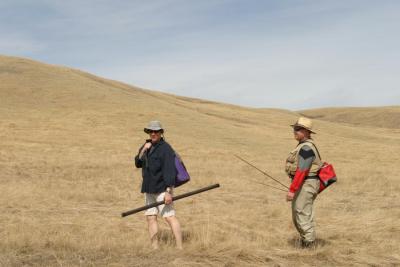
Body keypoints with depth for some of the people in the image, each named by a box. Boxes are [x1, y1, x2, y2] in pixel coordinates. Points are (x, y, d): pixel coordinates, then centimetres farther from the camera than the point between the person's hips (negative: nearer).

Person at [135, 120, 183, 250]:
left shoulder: (165, 148, -13)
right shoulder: (147, 146, 12)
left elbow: (169, 171, -18)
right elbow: (138, 164, 6)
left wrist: (168, 192, -24)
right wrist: (143, 150, -11)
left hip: (162, 189, -8)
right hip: (149, 188, 8)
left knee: (169, 217, -10)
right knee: (150, 217, 7)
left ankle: (180, 248, -9)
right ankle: (154, 248, 13)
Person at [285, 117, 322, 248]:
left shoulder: (306, 148, -19)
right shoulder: (304, 146, 15)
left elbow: (301, 171, -25)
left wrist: (292, 190, -26)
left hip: (305, 185, -11)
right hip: (304, 184, 11)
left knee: (303, 217, -6)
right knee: (297, 217, 16)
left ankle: (309, 246, 1)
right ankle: (306, 243, 23)